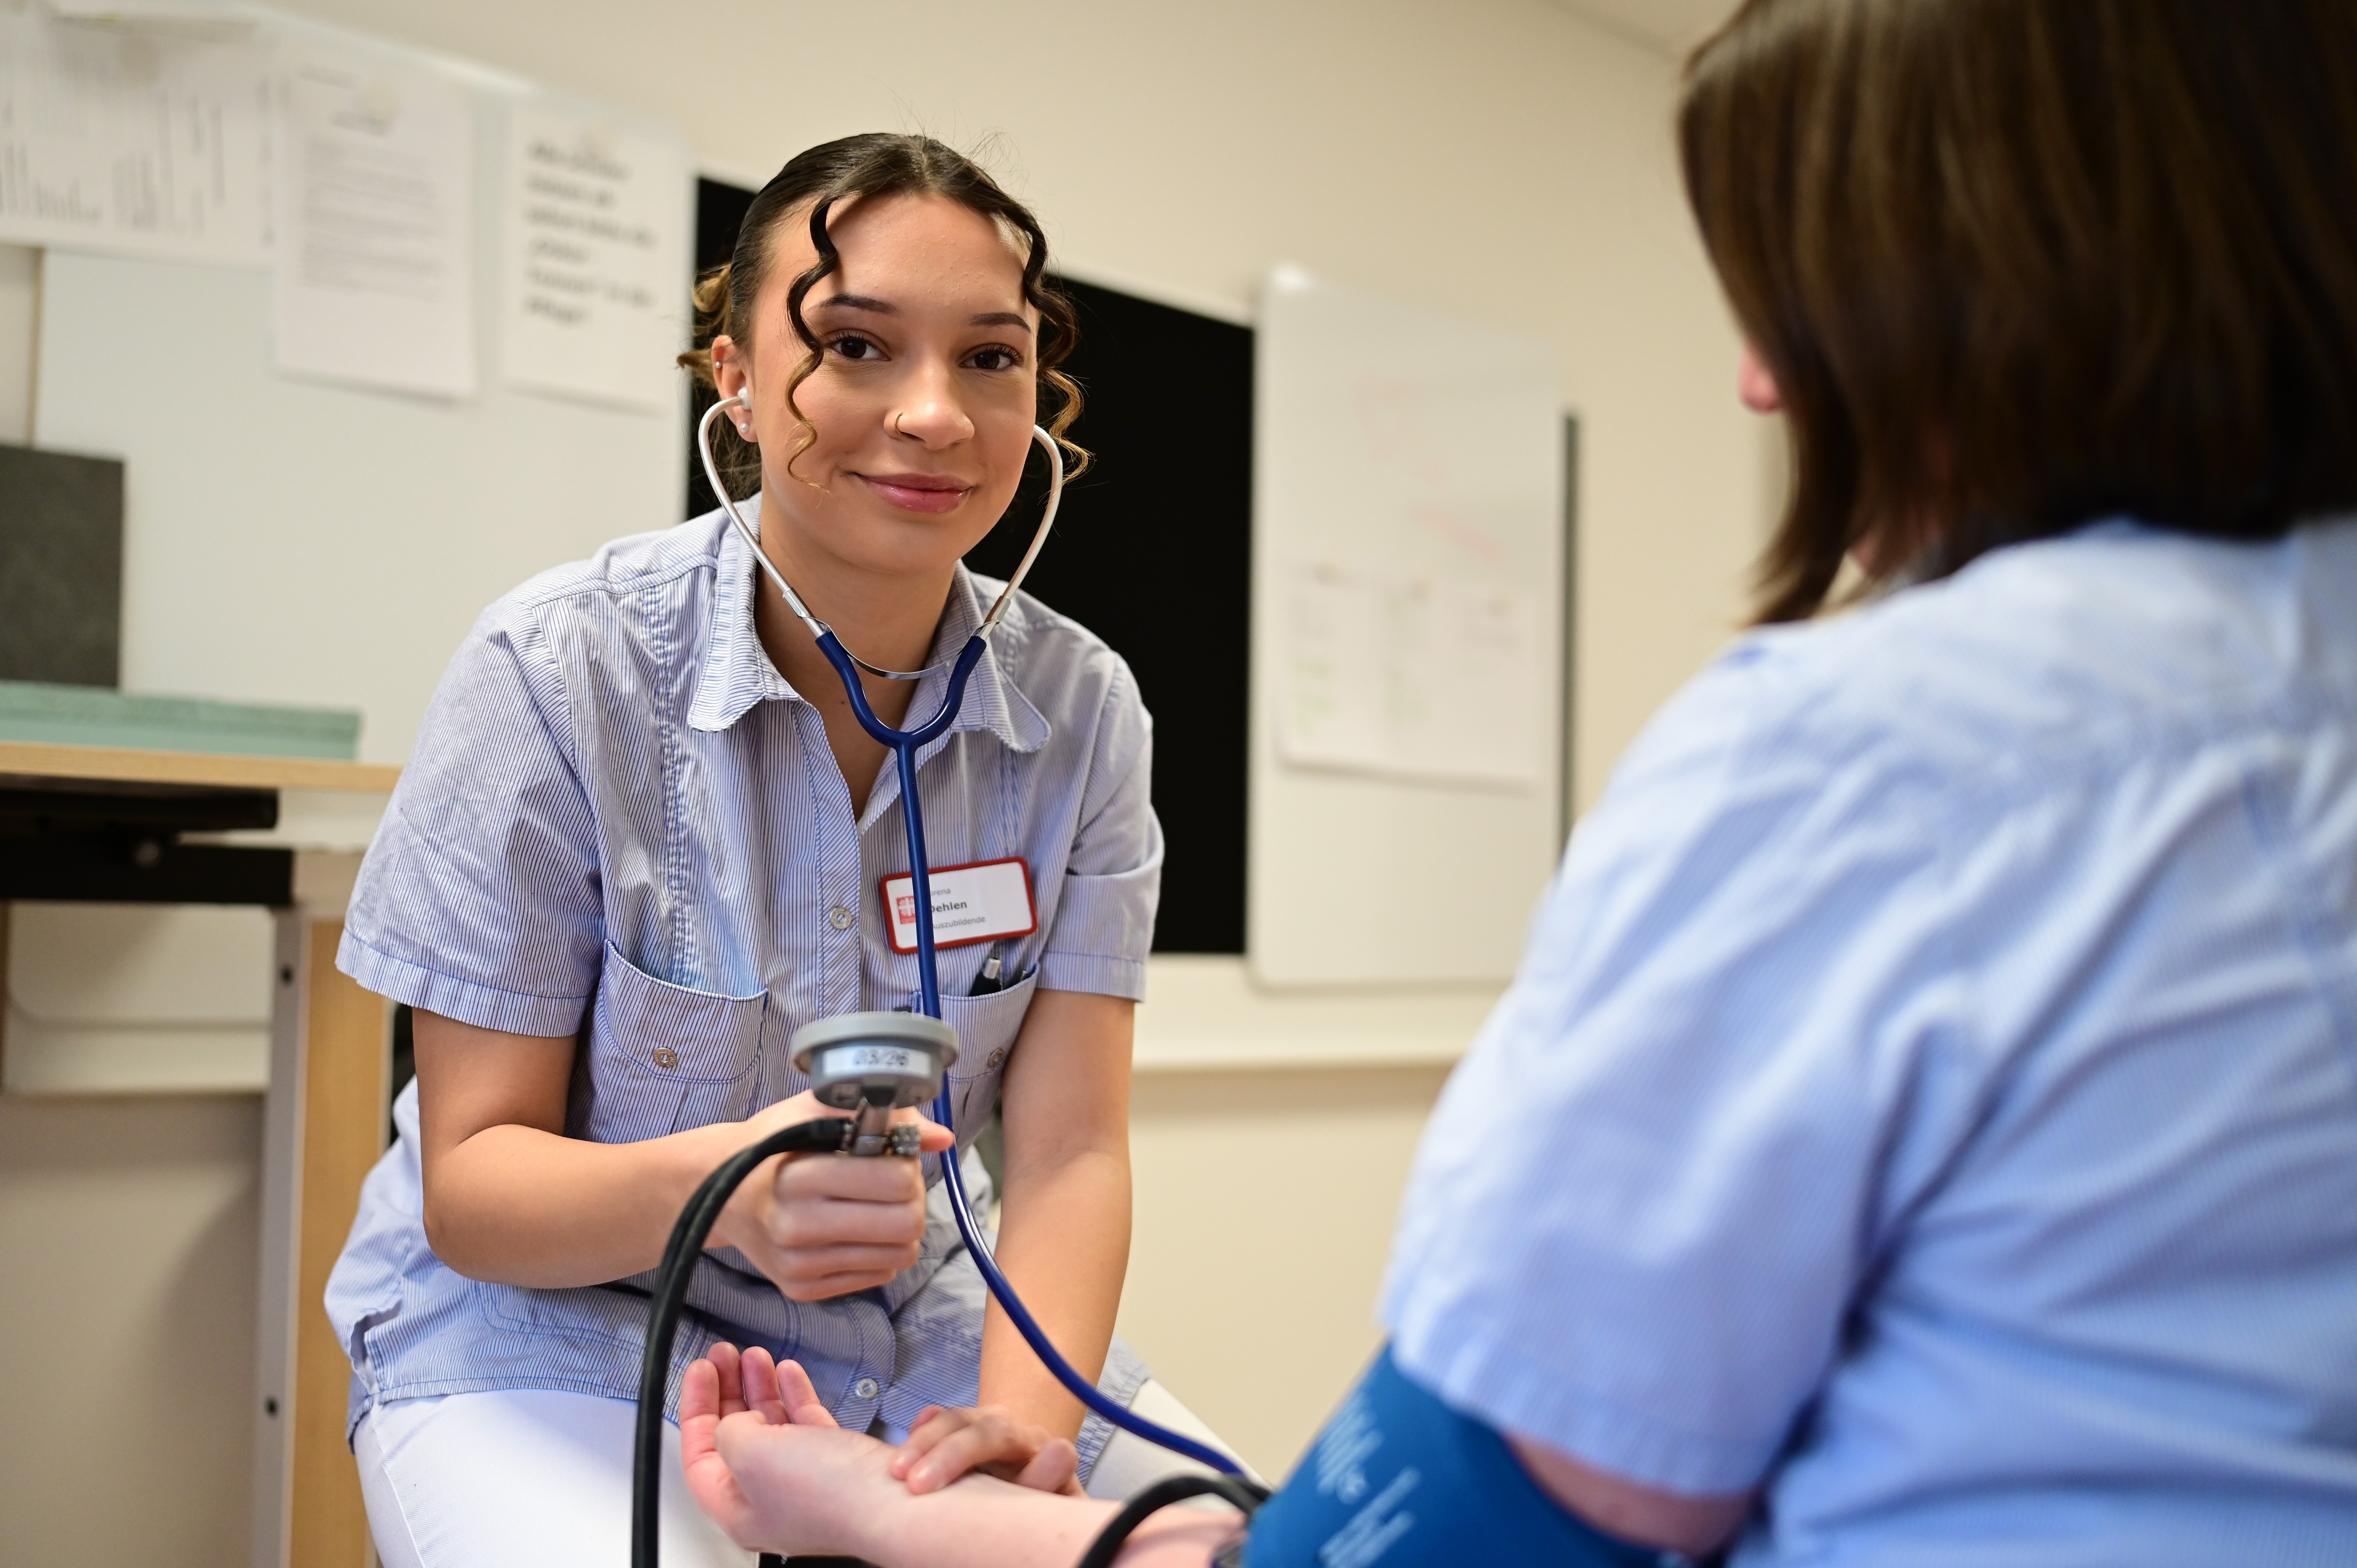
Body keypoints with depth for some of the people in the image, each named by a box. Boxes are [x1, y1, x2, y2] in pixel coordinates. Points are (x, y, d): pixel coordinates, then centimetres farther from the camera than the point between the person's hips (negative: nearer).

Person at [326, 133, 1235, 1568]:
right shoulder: (558, 673, -16)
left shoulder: (1081, 711, -6)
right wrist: (716, 1188, -35)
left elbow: (1069, 1145, -10)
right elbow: (471, 1179, -14)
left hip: (908, 1322, 4)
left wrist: (1029, 1410, -30)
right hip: (556, 1330, -3)